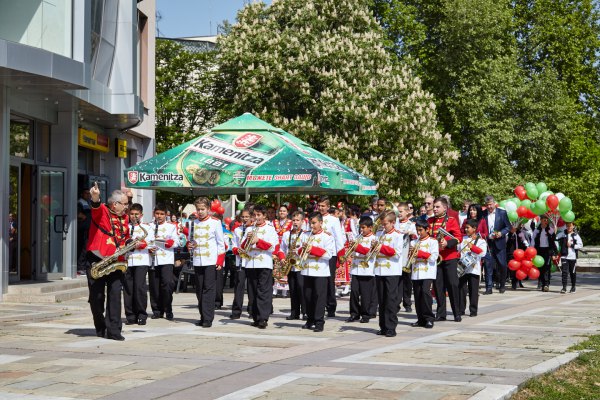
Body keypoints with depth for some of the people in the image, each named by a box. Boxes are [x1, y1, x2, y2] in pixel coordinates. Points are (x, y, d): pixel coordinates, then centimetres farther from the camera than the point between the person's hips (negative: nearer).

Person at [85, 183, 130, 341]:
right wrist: (95, 198, -51)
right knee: (97, 296, 3)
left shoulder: (124, 217, 14)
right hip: (96, 261, -4)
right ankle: (100, 328, 21)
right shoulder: (101, 211, -3)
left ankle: (114, 330, -7)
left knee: (115, 295, -7)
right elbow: (95, 207, -28)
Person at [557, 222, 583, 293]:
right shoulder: (562, 234, 5)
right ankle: (564, 288, -8)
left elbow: (580, 245, -1)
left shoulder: (576, 235, 3)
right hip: (564, 256, 0)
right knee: (564, 272, -7)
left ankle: (573, 287, 25)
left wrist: (572, 245, -10)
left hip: (573, 257, 0)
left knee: (572, 272, 10)